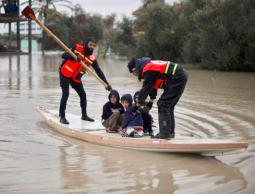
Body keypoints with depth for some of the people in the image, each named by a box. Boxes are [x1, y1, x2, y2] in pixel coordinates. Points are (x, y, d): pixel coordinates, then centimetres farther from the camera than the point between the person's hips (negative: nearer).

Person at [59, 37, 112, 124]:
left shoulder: (92, 58, -8)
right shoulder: (77, 48, -17)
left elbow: (99, 71, -6)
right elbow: (64, 55, -23)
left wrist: (106, 83, -13)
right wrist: (74, 57, -40)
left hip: (76, 78, 5)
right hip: (65, 74, -5)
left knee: (83, 95, 8)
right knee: (65, 94, -14)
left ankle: (84, 115, 25)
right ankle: (62, 116, -8)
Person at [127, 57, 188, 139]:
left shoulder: (148, 71, -15)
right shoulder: (149, 65, 16)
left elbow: (146, 88, -10)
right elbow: (152, 85, 24)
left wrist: (139, 103, 1)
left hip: (177, 79, -10)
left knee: (163, 104, -9)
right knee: (168, 105, 17)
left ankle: (165, 134, -8)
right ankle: (170, 132, 23)